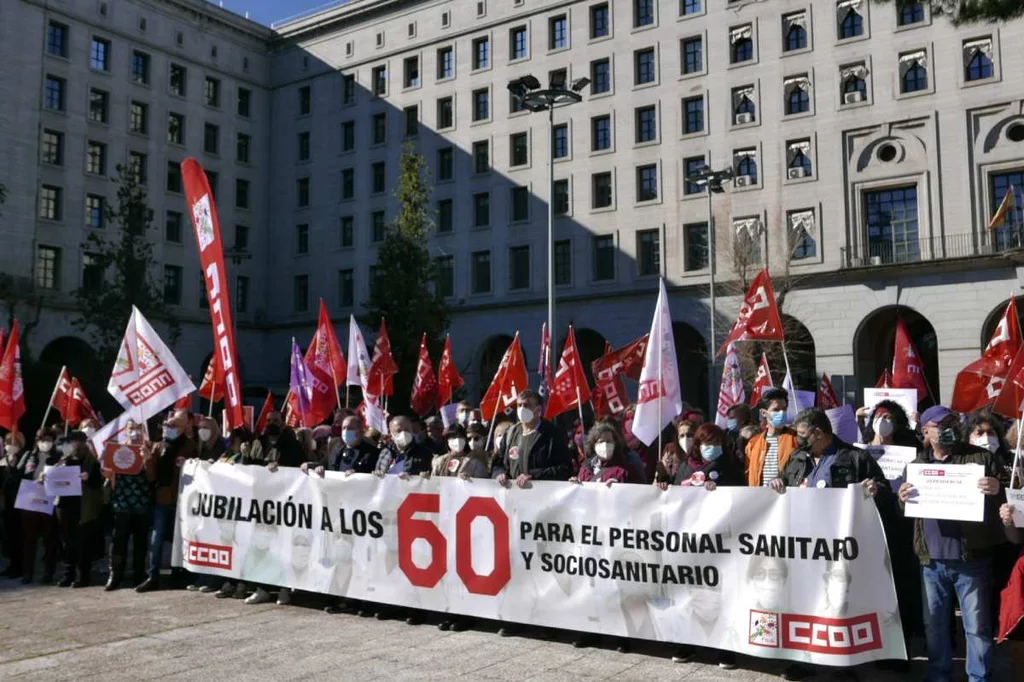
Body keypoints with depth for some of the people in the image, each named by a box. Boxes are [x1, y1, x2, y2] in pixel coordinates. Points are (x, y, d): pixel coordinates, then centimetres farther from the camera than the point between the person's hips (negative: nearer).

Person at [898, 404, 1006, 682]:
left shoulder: (980, 457, 0)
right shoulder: (917, 464, 10)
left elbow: (1002, 501, -2)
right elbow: (906, 513, 13)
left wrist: (996, 492, -24)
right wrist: (903, 500, -10)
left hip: (971, 558, -3)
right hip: (932, 560, 4)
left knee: (977, 626, 5)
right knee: (934, 624, 14)